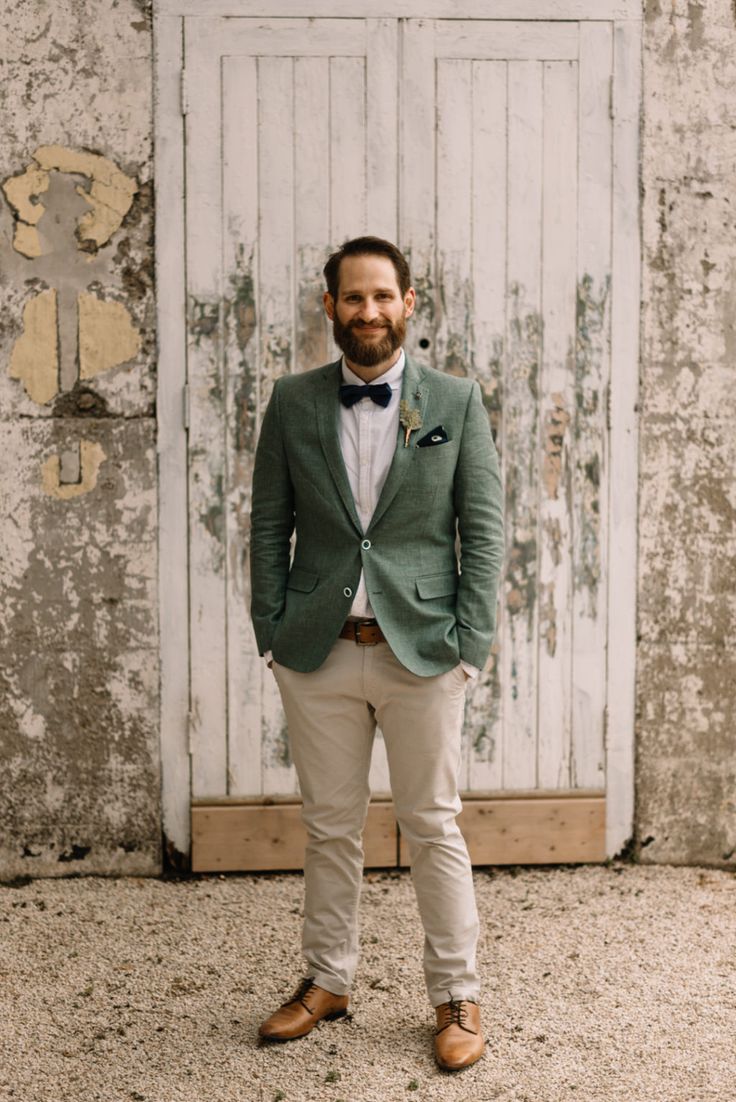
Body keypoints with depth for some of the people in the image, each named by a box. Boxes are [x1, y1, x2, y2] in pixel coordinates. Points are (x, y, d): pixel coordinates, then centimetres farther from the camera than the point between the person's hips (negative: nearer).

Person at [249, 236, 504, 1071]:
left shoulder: (457, 402, 1)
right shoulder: (292, 402, 5)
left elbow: (483, 528, 0)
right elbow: (269, 524, 7)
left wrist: (470, 642, -7)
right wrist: (272, 632, 0)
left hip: (422, 650, -2)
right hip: (318, 654, 2)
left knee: (433, 828, 7)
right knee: (329, 827, 12)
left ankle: (456, 996, 20)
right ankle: (326, 981, 28)